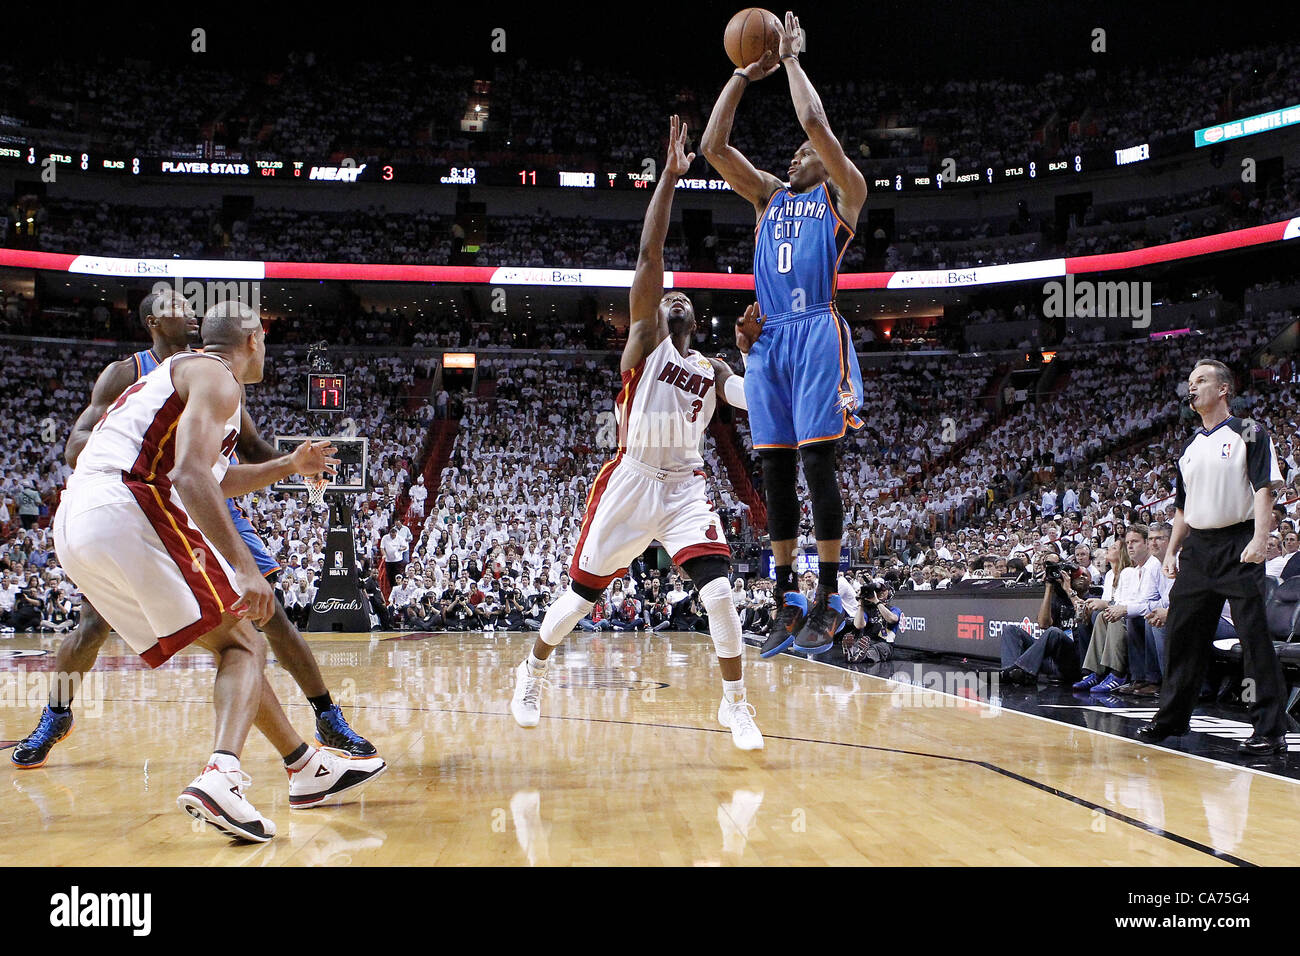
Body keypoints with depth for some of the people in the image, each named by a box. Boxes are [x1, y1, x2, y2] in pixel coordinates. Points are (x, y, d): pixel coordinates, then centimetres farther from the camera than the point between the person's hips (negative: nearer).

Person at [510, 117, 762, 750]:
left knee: (717, 587, -15)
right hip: (632, 480, -3)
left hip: (686, 487, 3)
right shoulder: (644, 341, 2)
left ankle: (735, 703, -1)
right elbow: (649, 257, -11)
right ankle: (533, 671, 31)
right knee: (582, 591, 6)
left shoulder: (712, 371, 13)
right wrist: (669, 177, -16)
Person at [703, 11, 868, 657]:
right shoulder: (769, 195, 25)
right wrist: (745, 74, 16)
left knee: (817, 460, -10)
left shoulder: (843, 193, 12)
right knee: (775, 469, 3)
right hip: (767, 336, 5)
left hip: (817, 330, -5)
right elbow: (713, 146, 17)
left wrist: (790, 58, 10)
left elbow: (816, 123, -2)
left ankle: (828, 596, -6)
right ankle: (785, 599, 8)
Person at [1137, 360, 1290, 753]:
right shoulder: (1190, 447, 18)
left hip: (1238, 546, -7)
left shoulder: (1248, 433, -2)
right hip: (1197, 547, 7)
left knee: (1255, 636, -8)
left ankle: (1270, 729, -3)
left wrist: (1259, 540, -22)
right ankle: (1172, 717, 22)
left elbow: (1264, 489, -10)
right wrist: (1171, 551, 16)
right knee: (1181, 632, 10)